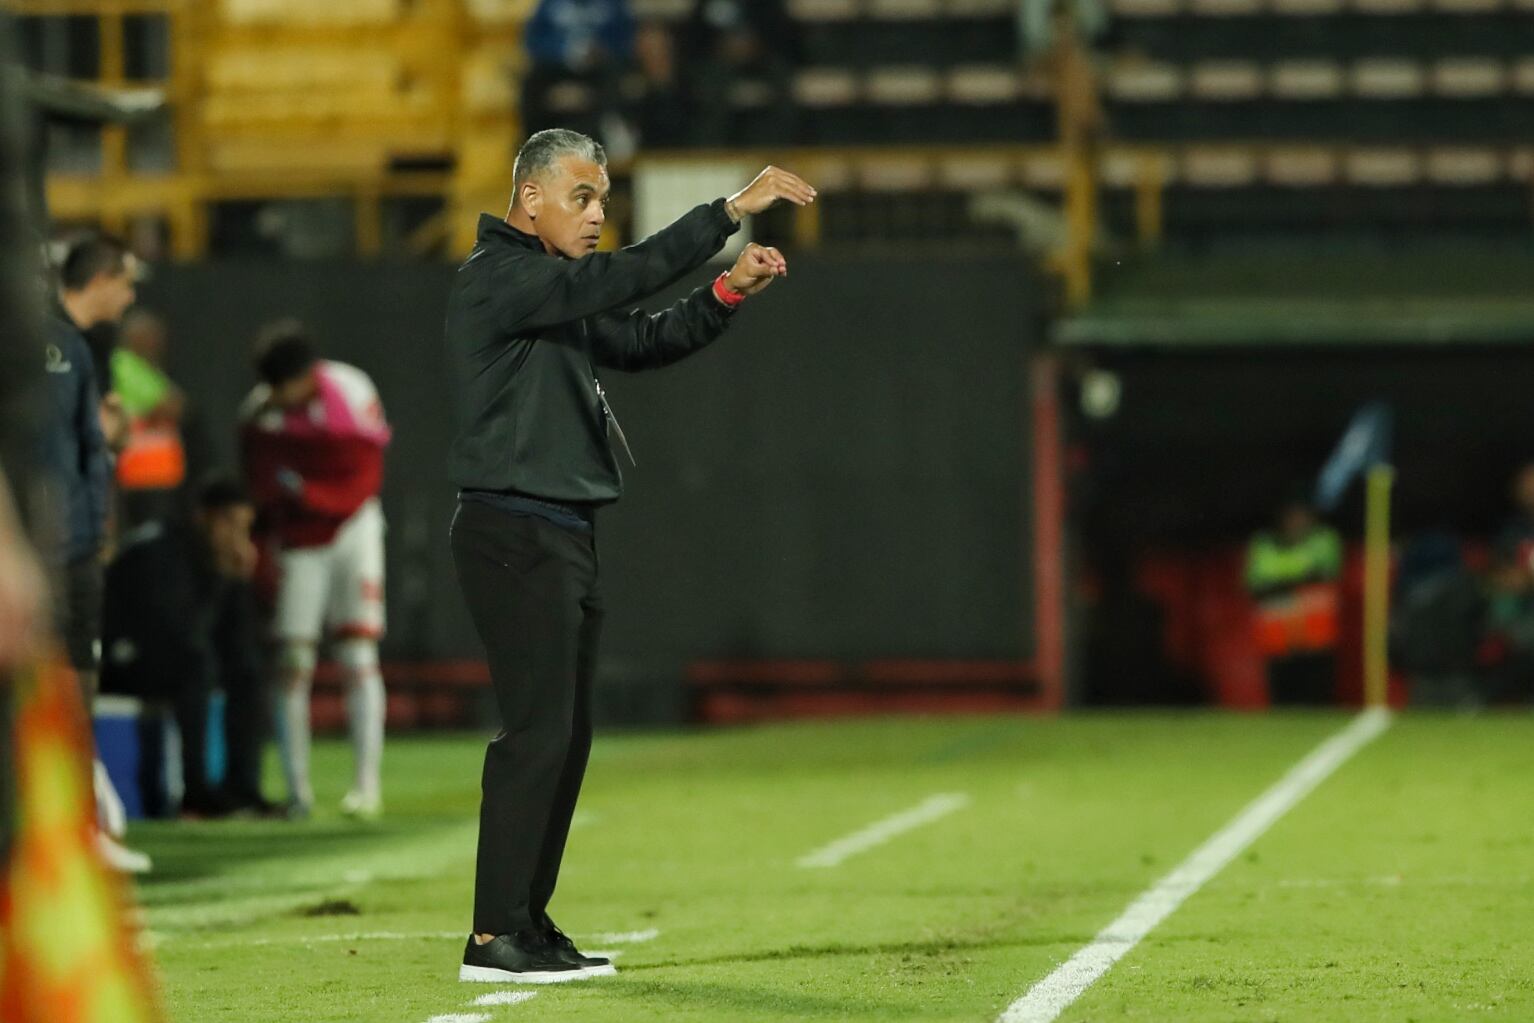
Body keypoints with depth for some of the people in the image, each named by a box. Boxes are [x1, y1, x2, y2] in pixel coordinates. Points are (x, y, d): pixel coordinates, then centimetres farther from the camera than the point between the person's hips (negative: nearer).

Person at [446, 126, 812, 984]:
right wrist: (730, 211, -24)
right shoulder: (497, 279, -11)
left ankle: (529, 923, 14)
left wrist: (728, 293, 0)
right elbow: (623, 278, -22)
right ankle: (495, 938, -11)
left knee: (567, 734, 10)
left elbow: (642, 341, 17)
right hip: (514, 531, -10)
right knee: (537, 730, -12)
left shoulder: (560, 291, 19)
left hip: (565, 535, 10)